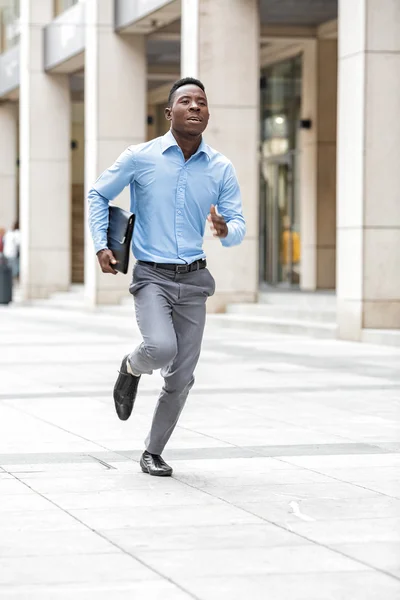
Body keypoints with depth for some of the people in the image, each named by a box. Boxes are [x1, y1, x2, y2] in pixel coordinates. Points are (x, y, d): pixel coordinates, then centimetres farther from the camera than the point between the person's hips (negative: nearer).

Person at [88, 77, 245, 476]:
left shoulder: (221, 169, 3)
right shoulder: (140, 158, -4)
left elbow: (238, 225, 5)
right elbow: (98, 195, 9)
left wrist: (225, 230, -20)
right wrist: (101, 245, -2)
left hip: (193, 279, 3)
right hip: (152, 275, -3)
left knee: (181, 377, 4)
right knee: (161, 348, -28)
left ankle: (153, 452, 22)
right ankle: (131, 368, 9)